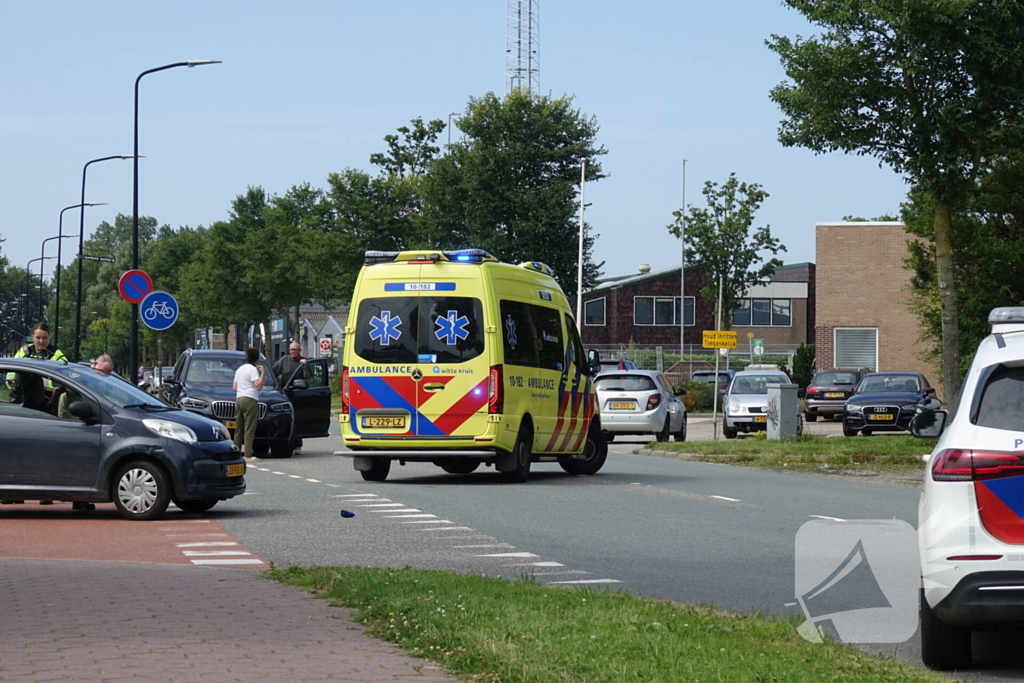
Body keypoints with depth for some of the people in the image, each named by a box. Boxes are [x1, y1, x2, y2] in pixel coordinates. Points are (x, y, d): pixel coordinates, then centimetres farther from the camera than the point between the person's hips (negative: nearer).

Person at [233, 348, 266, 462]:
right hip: (250, 400, -8)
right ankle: (248, 455, -15)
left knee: (238, 429, 10)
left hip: (238, 399, 8)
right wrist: (263, 373, -9)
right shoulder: (253, 369, -5)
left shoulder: (239, 369, 20)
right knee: (249, 428, -10)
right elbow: (258, 385, -16)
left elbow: (234, 388, 23)